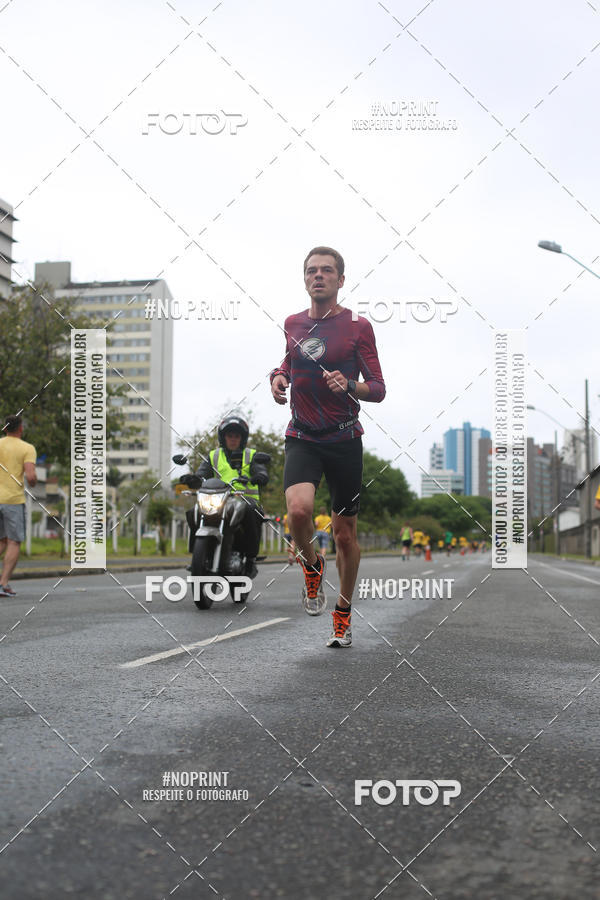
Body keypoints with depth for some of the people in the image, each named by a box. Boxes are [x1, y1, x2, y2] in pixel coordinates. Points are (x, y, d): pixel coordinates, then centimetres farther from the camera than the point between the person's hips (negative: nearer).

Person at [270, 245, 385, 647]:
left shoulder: (358, 326, -3)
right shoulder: (294, 323, 7)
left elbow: (378, 389, -3)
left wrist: (348, 385, -24)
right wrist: (280, 376, 5)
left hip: (345, 440, -1)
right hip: (302, 437, 2)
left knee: (345, 532, 6)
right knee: (299, 509, -25)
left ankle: (344, 611, 28)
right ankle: (311, 562, 9)